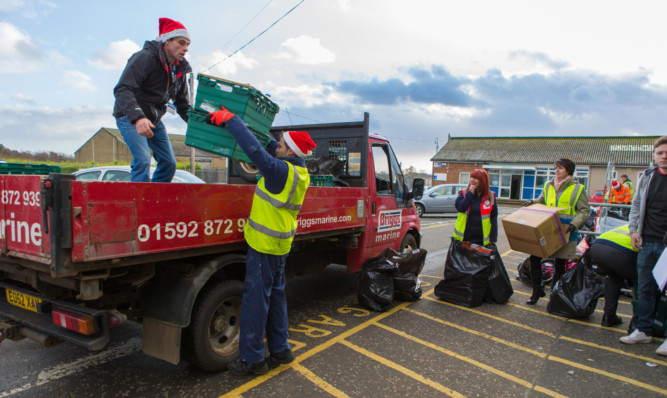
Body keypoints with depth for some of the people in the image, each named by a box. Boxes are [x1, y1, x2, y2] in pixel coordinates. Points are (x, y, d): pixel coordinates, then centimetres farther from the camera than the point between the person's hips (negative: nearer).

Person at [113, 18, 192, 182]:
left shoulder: (179, 70, 5)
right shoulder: (145, 58, -19)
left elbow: (183, 105, 9)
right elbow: (122, 90, -29)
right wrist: (137, 118, -45)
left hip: (154, 119, 8)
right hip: (130, 117, -7)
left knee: (169, 162, 3)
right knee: (142, 160, -23)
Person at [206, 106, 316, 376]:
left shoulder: (281, 171, -21)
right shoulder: (299, 172, 6)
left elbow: (255, 150, -30)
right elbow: (270, 149, 19)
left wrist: (230, 120, -19)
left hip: (264, 243, -9)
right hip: (280, 244, 9)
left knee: (256, 298, 1)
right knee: (275, 295, 18)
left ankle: (252, 359, 13)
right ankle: (280, 350, 29)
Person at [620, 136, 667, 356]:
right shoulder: (646, 177, 8)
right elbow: (636, 205, 15)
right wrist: (633, 230, 5)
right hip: (648, 242, 4)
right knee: (645, 289, 10)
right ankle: (644, 330, 22)